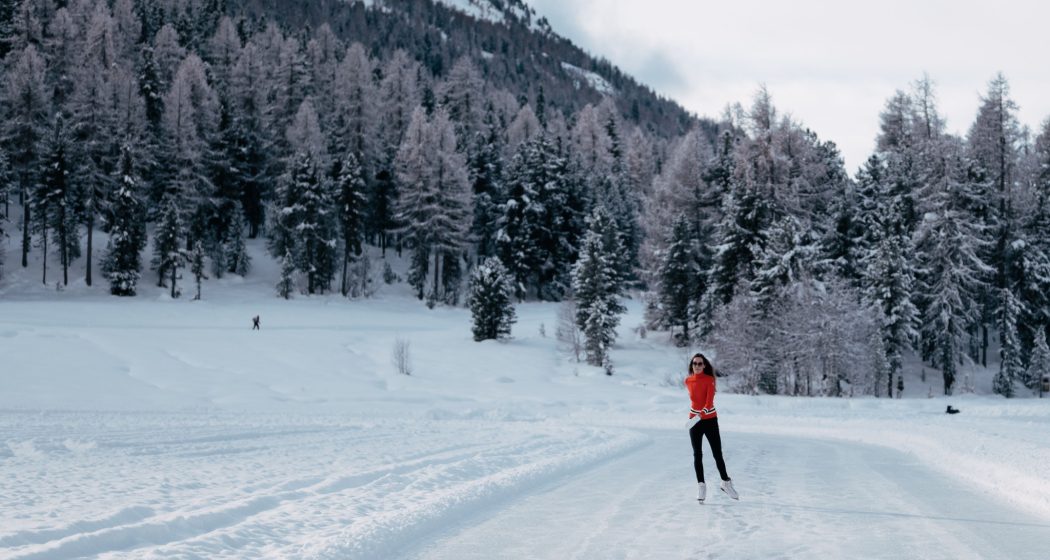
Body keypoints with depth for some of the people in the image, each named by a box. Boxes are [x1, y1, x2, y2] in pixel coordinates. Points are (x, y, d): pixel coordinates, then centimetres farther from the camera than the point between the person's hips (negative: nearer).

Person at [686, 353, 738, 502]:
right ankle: (701, 486, 5)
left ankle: (726, 482, 16)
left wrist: (702, 414, -35)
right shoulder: (688, 381, 3)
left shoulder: (709, 380, -10)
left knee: (717, 453, 0)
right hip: (694, 420, 3)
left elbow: (709, 400, -21)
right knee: (697, 454, 0)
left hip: (710, 420, -3)